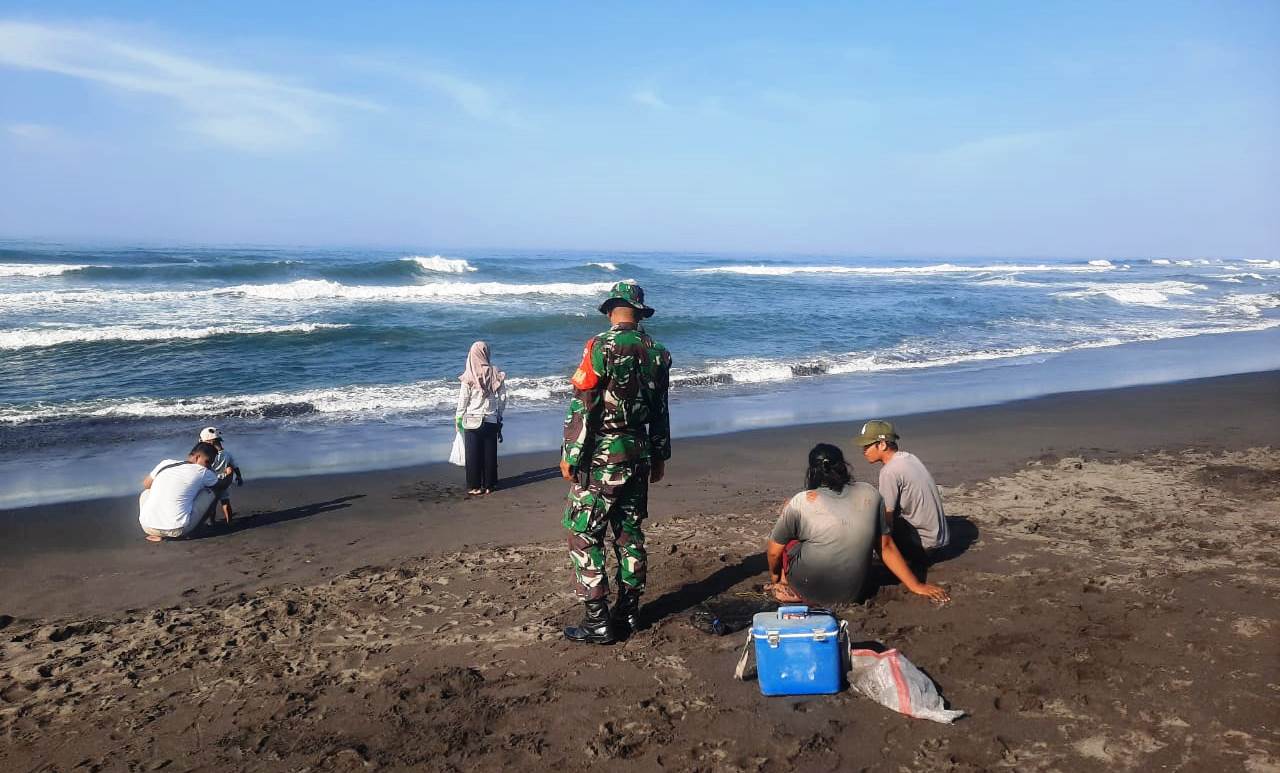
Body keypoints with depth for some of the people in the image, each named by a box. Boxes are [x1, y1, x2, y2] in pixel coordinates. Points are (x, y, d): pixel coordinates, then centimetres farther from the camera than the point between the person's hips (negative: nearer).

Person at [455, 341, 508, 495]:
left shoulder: (469, 376, -10)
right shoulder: (495, 373, -4)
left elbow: (463, 399, -6)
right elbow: (502, 397, 1)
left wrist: (458, 418, 6)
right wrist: (499, 415, 14)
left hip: (472, 420, -2)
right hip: (491, 420, 2)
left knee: (473, 454, 7)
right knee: (490, 453, 10)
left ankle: (475, 486, 11)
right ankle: (488, 485, 16)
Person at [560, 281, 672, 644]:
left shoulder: (601, 347, -13)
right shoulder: (657, 352, 5)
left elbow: (582, 406, -15)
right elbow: (660, 412, 13)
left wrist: (570, 455, -8)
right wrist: (659, 457, 21)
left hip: (601, 455, -6)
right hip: (639, 454, 7)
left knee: (584, 536, 1)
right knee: (630, 532, 15)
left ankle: (597, 622, 2)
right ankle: (628, 613, 22)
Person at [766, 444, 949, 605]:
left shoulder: (801, 502, -14)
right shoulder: (870, 494, -5)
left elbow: (774, 552, -4)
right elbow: (886, 547, 1)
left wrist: (774, 577, 17)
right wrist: (915, 586, 11)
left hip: (810, 592, -4)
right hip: (853, 594, 4)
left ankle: (788, 587, 11)